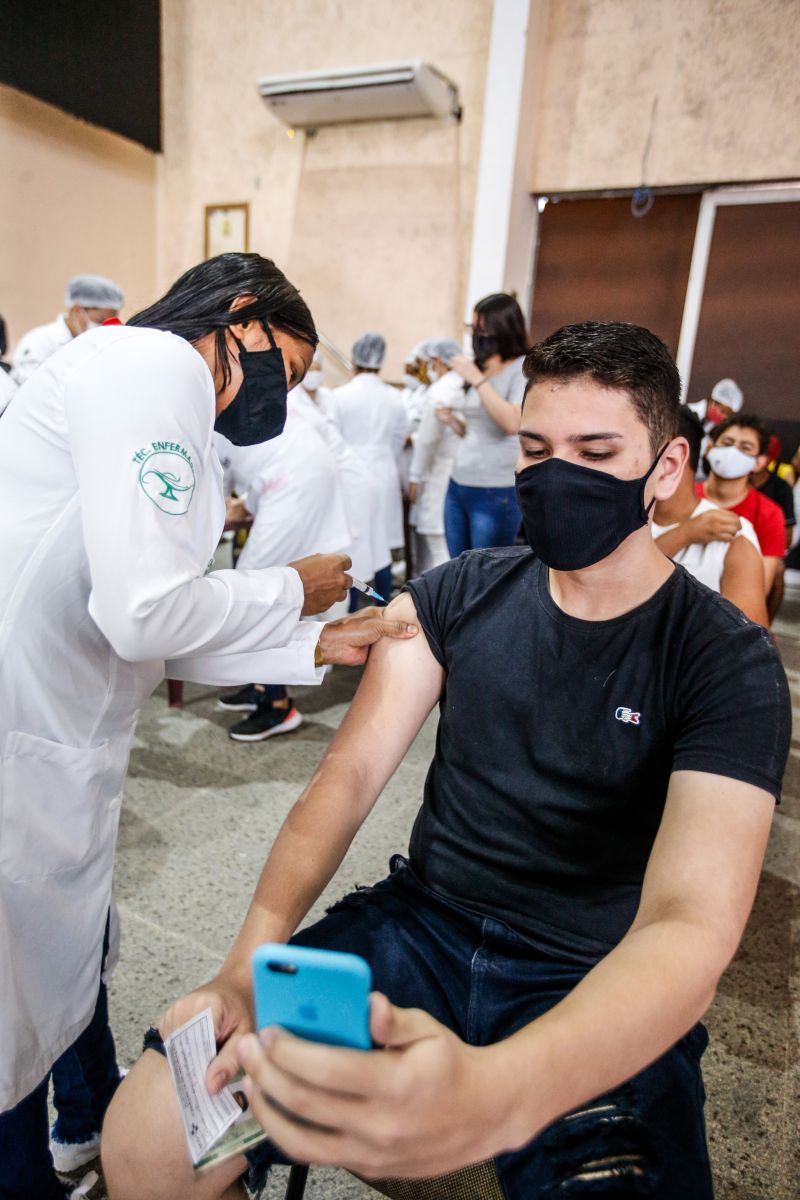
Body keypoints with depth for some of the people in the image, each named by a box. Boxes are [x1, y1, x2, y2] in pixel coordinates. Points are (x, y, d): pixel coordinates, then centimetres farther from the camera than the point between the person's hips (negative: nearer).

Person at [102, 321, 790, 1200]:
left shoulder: (729, 663, -12)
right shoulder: (457, 596, -2)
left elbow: (692, 924, -23)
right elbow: (350, 773, -5)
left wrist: (497, 1094, -40)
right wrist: (251, 962, -19)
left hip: (597, 993, -1)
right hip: (421, 921, 2)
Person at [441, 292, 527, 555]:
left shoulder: (525, 368, -7)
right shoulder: (482, 368, 15)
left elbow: (512, 423, -23)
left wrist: (477, 380, -19)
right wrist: (451, 419, 5)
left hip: (496, 493, -7)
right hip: (458, 486, 7)